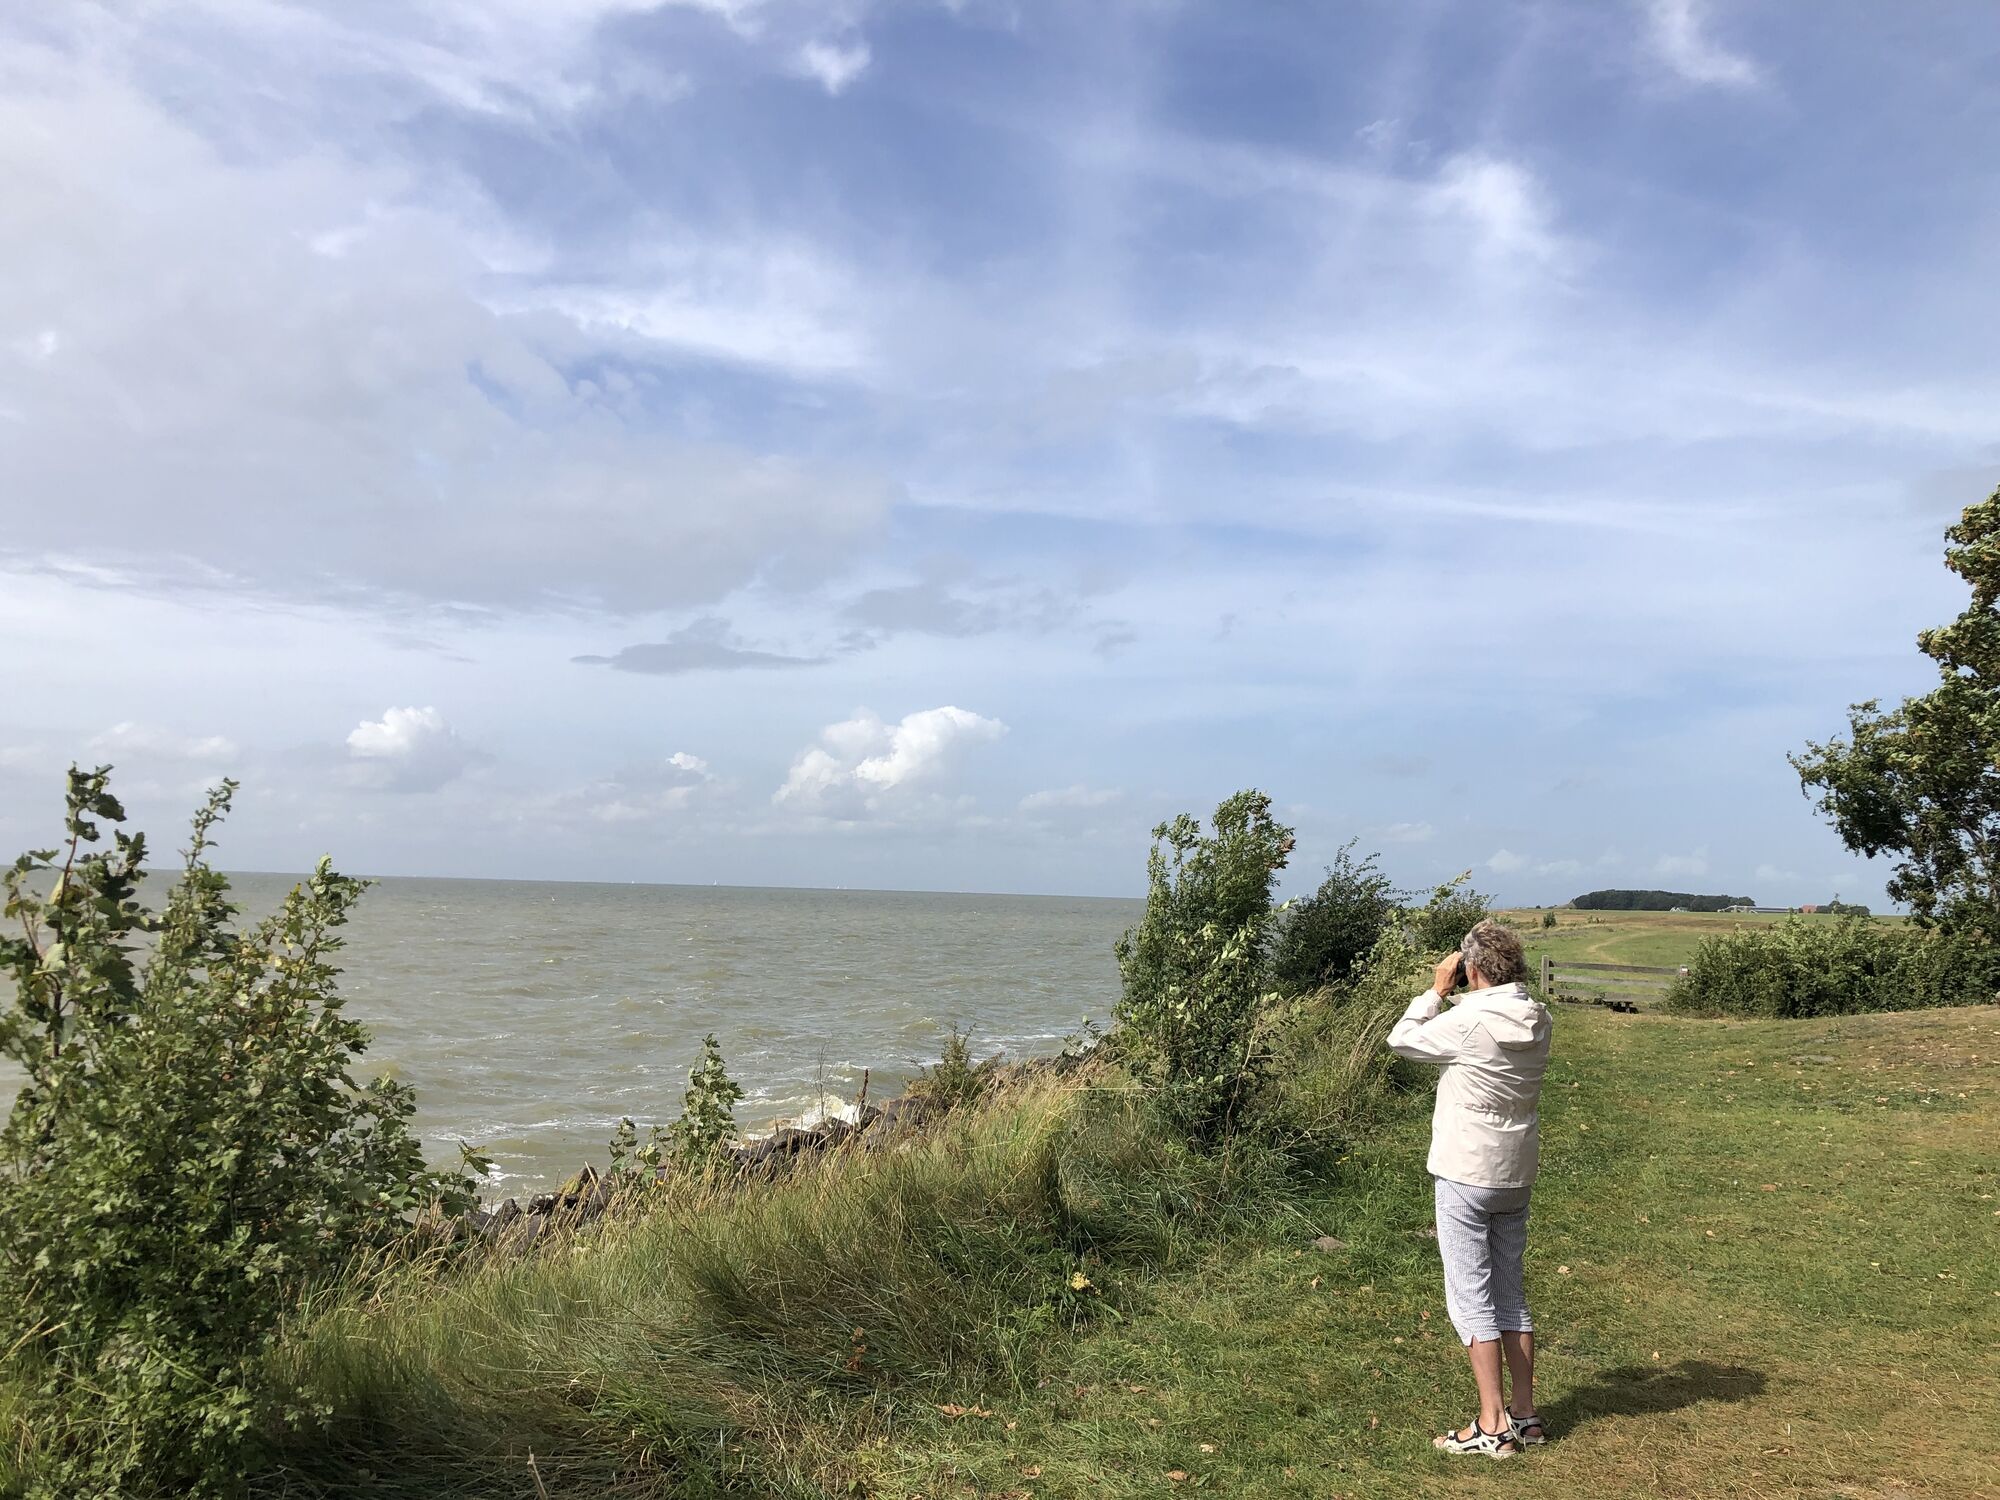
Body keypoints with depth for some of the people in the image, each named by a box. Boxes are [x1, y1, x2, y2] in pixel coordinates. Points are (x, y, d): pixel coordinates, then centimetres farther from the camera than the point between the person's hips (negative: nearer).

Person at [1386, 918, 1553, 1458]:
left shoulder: (1468, 1021, -21)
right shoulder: (1537, 1020, -1)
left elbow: (1401, 1040, -9)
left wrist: (1438, 990, -2)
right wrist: (1462, 996, 5)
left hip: (1466, 1175, -7)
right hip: (1517, 1173, 7)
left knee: (1471, 1297, 1)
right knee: (1510, 1292, 16)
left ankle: (1492, 1424, 4)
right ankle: (1524, 1414, 23)